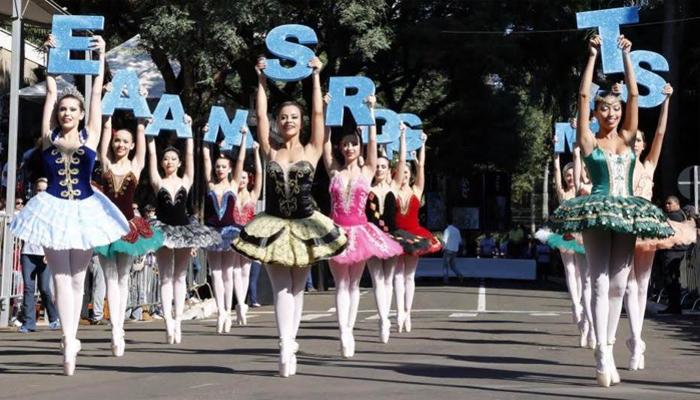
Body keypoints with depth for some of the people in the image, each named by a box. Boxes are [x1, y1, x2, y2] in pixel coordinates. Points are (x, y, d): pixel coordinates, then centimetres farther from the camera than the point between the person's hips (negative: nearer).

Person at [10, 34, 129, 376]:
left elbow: (97, 94, 3)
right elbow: (51, 92, 4)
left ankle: (69, 340, 14)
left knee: (77, 278, 6)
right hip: (54, 209, 0)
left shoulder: (89, 136, 3)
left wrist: (101, 57, 5)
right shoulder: (49, 137, 2)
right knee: (61, 278, -3)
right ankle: (69, 342, -6)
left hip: (83, 209, 1)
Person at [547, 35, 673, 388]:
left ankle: (608, 348, 12)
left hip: (626, 212, 4)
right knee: (601, 283, -10)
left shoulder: (627, 139, 12)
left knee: (619, 284, 4)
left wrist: (626, 55, 8)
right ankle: (603, 354, -14)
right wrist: (592, 57, 0)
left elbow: (634, 95, 9)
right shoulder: (589, 142, 3)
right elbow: (583, 97, -2)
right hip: (597, 213, -4)